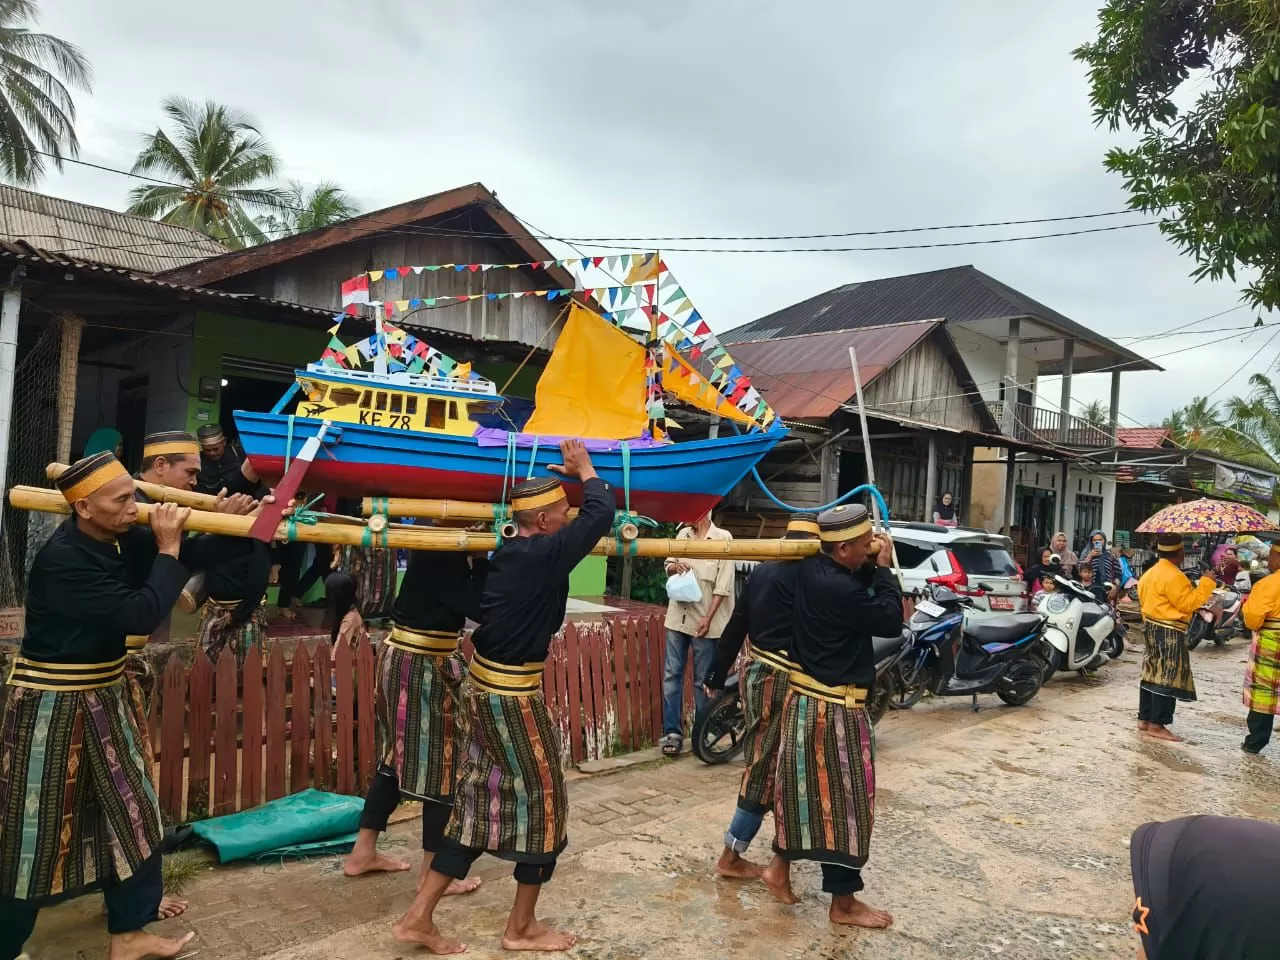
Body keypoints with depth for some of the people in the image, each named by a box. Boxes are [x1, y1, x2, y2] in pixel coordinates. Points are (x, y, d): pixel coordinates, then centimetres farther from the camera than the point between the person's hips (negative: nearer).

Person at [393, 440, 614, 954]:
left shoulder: (507, 554, 6)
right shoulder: (545, 554, -19)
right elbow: (602, 513, -14)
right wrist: (583, 467, 2)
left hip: (484, 689, 9)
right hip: (512, 698, -9)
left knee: (480, 804, 16)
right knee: (542, 803, 8)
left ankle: (419, 917, 21)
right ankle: (522, 928, 23)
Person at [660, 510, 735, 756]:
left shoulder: (723, 538, -8)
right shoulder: (683, 534, 7)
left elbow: (723, 584, -11)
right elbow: (668, 564, 18)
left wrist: (708, 617, -16)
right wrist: (674, 566, -6)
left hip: (704, 620, -5)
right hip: (678, 616, 5)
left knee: (702, 679, 5)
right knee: (672, 674, 3)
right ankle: (672, 732, 10)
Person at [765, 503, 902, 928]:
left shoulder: (811, 568, 1)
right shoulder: (840, 589, -26)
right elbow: (891, 622, -16)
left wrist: (872, 567, -2)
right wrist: (884, 567, -10)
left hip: (805, 698, 9)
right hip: (834, 708, -9)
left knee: (804, 791, 20)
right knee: (844, 802, 5)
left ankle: (780, 867, 32)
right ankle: (844, 903, 19)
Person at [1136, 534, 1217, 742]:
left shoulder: (1151, 573, 13)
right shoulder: (1173, 576, -19)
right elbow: (1187, 603, -18)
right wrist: (1206, 584, -12)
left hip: (1152, 627, 10)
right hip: (1169, 632, -10)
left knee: (1152, 675, 14)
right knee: (1167, 678, -6)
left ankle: (1144, 719, 18)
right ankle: (1157, 725, -5)